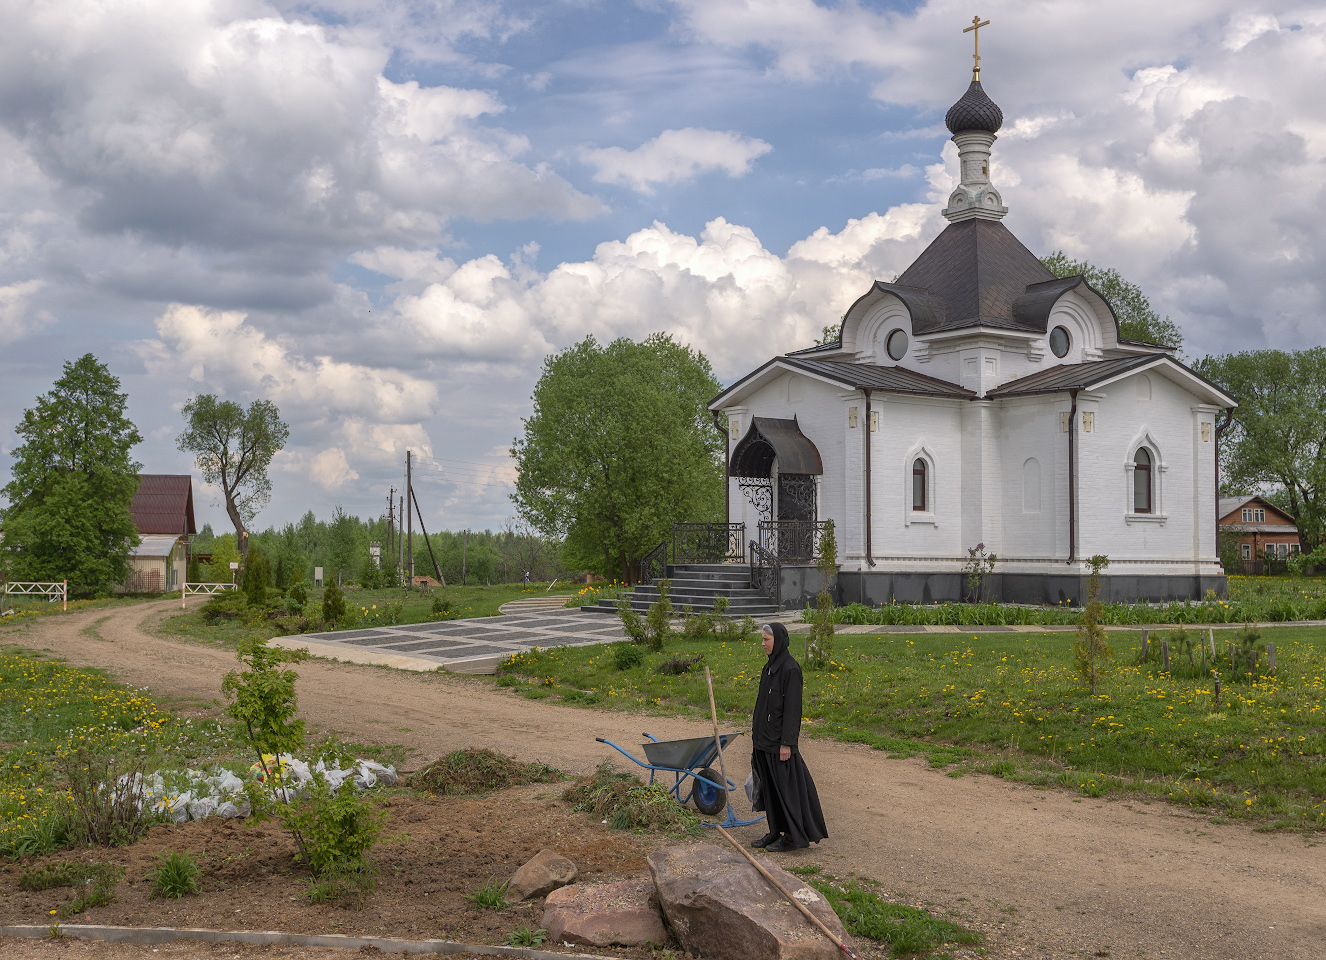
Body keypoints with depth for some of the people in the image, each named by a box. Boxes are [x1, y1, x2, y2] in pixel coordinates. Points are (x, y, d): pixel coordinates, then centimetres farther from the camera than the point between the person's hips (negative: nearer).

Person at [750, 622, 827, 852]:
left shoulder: (790, 668, -15)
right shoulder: (770, 666, 12)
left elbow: (792, 707, -18)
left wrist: (787, 743, -19)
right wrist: (755, 730, 19)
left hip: (779, 738, -9)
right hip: (765, 737, 9)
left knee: (785, 786, -2)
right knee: (769, 787, 13)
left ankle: (793, 835, 5)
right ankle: (775, 831, 21)